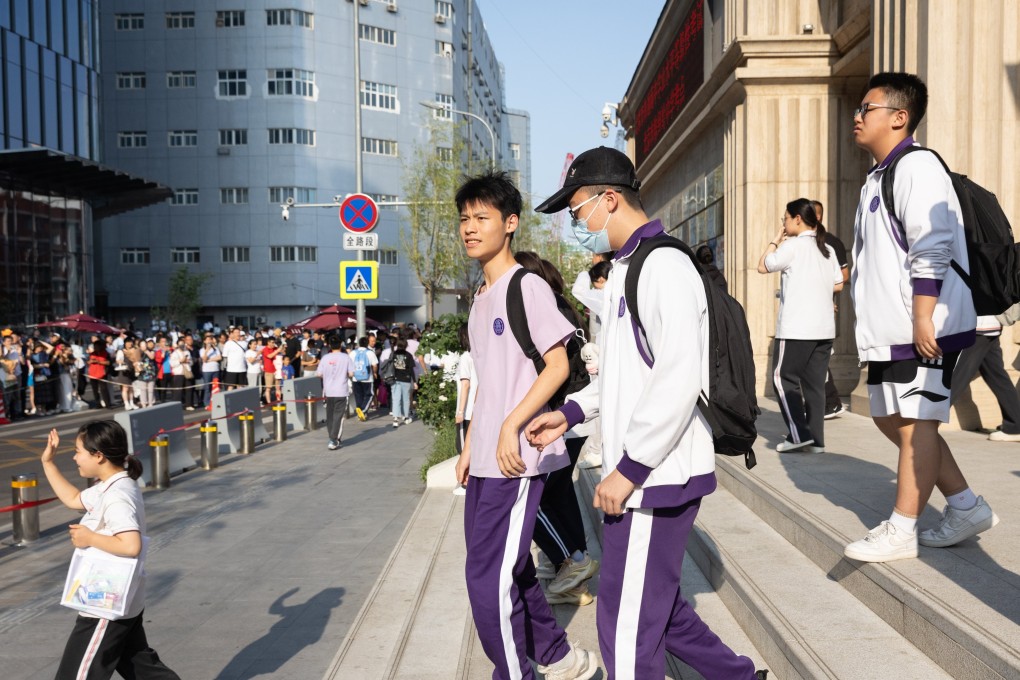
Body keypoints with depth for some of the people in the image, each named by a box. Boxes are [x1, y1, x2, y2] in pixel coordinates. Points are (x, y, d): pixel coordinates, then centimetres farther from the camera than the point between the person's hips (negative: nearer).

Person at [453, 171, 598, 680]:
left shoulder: (528, 287, -9)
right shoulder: (481, 299, 15)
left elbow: (557, 366, -14)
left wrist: (511, 426, -21)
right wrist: (470, 444, 17)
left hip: (516, 460, -9)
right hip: (485, 461, 9)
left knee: (489, 580, -7)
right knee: (508, 569, 17)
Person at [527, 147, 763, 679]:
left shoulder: (663, 266, -16)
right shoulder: (626, 270, 16)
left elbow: (678, 381, -24)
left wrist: (628, 469, -21)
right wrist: (571, 414, 13)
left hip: (656, 476, -10)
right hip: (643, 474, 10)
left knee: (628, 624, 1)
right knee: (654, 605, 20)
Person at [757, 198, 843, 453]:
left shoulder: (792, 245, -8)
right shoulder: (827, 249, 14)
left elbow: (763, 267, 0)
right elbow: (838, 284, 17)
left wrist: (776, 240, 8)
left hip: (796, 327, -7)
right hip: (824, 327, 7)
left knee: (783, 378, 2)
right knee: (815, 383, 8)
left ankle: (799, 434, -4)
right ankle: (816, 439, 8)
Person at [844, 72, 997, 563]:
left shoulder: (916, 167, -11)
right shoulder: (877, 178, 18)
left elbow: (931, 250, -20)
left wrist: (922, 319, -23)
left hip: (922, 330, -10)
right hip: (887, 330, 10)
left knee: (915, 424, -2)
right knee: (891, 419, 13)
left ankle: (900, 531, 7)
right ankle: (966, 507, 25)